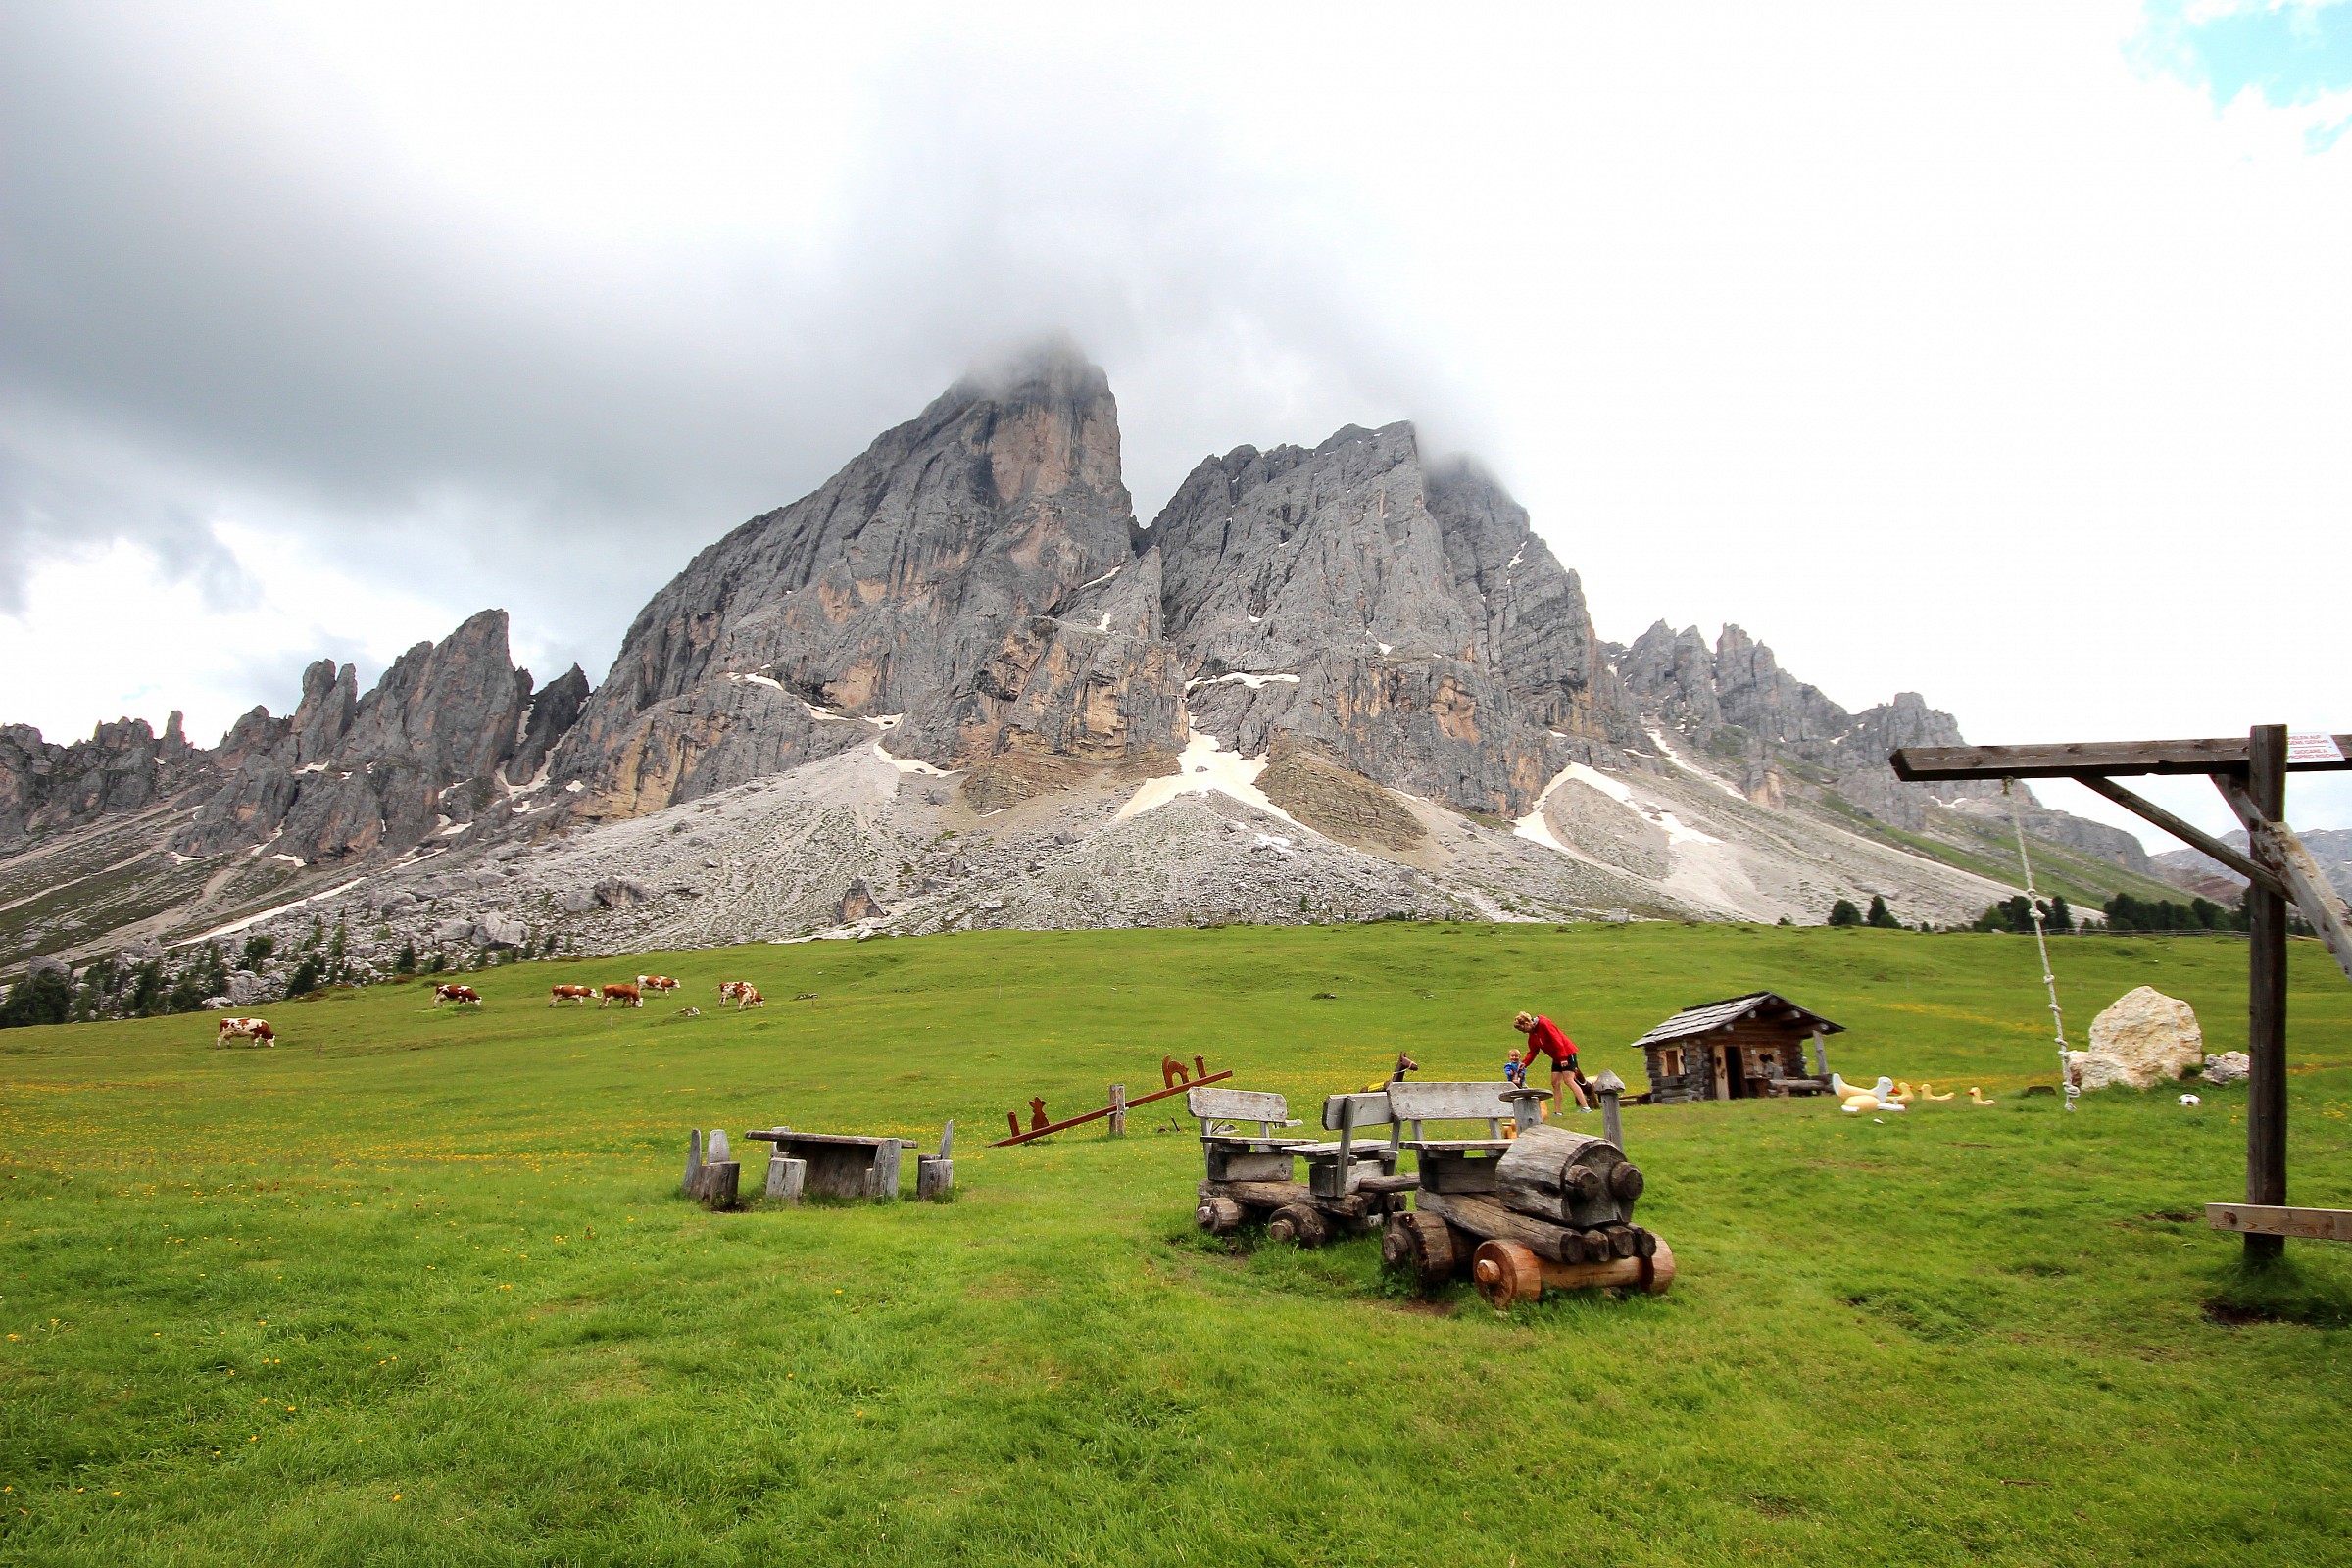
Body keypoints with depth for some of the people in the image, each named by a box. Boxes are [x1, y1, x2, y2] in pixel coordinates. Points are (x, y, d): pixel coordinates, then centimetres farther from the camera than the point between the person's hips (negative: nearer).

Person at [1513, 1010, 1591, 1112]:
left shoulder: (1544, 1024, -19)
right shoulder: (1532, 1034, 8)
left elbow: (1557, 1039, -23)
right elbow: (1533, 1052, 7)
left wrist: (1563, 1058, -27)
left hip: (1567, 1053, -9)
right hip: (1557, 1057, 9)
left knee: (1569, 1080, -15)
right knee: (1555, 1083, 3)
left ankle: (1585, 1107, -15)